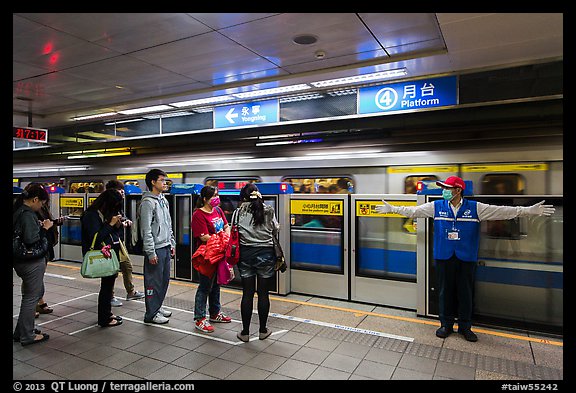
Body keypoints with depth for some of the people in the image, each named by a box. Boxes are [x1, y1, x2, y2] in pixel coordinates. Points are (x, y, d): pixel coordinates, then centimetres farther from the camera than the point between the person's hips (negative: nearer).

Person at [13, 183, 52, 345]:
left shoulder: (18, 211, 8)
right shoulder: (27, 214, -22)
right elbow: (31, 239, -27)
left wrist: (39, 226, 6)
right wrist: (44, 228, -15)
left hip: (21, 261, 10)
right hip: (32, 262, -10)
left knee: (37, 291, 23)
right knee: (31, 297, 4)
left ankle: (21, 331, 33)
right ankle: (27, 336, 18)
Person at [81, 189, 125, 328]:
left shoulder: (106, 213, 13)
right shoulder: (92, 215, -13)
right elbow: (95, 238, -18)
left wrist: (117, 224, 1)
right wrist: (110, 224, -17)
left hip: (112, 253, 8)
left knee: (109, 284, 14)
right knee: (106, 285, -3)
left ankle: (107, 312, 26)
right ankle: (104, 319, 8)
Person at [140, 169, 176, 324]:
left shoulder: (163, 200, 14)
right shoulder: (148, 203, -14)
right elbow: (146, 230, -18)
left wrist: (172, 243, 16)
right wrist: (151, 252, -19)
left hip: (165, 247, 9)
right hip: (155, 249, -9)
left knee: (164, 280, 16)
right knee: (154, 281, 0)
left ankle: (157, 306, 31)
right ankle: (151, 314, 12)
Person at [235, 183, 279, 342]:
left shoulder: (239, 212, -3)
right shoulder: (268, 211, -1)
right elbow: (275, 230, 9)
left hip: (245, 254, 0)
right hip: (266, 253, 0)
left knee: (247, 293, 8)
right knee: (263, 293, 10)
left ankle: (245, 332, 18)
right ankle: (263, 330, 23)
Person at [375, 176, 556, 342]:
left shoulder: (475, 208, -2)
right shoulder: (436, 206, 0)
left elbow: (503, 211, -1)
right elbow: (413, 210, 5)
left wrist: (530, 210, -5)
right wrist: (391, 209, 4)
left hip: (466, 259, 0)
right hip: (444, 258, 1)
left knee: (465, 292, 9)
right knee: (445, 291, 9)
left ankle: (465, 327, 25)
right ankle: (446, 324, 24)